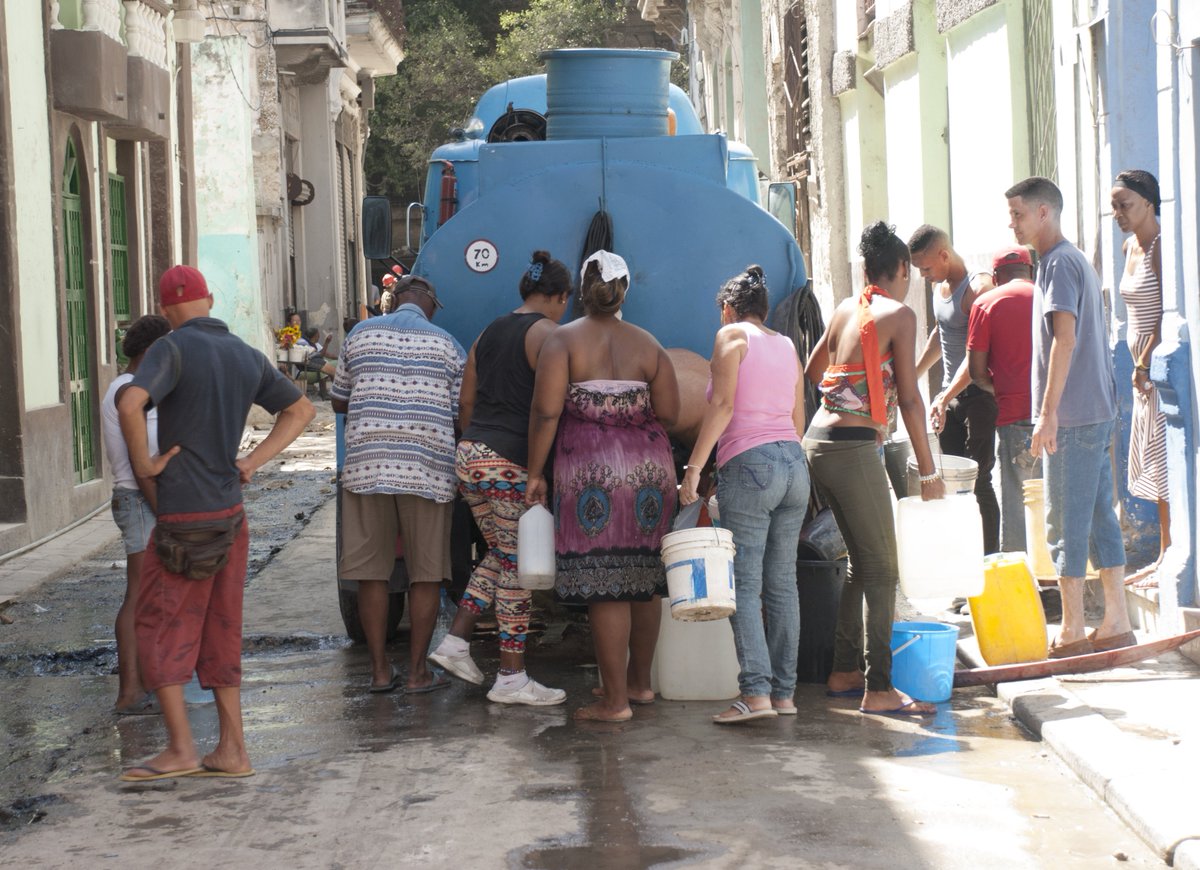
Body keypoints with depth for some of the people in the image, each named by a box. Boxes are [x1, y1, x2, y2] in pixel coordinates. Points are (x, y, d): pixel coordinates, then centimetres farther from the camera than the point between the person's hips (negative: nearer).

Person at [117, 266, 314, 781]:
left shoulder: (173, 349, -11)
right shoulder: (247, 357, 9)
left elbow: (130, 404, -29)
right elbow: (301, 410, 22)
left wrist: (144, 463, -14)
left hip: (183, 519, -6)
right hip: (231, 513, 6)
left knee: (157, 627, 3)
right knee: (219, 634, 12)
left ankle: (180, 748, -2)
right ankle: (232, 751, 12)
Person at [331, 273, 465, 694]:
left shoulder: (360, 335, 10)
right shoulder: (447, 344, 6)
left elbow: (338, 401, 18)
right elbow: (463, 413, 6)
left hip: (366, 466, 1)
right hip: (428, 469, -1)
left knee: (370, 572, 7)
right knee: (426, 574, 6)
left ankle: (380, 670, 10)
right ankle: (417, 671, 8)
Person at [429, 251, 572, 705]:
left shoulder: (489, 333, 17)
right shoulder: (546, 334, -7)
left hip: (470, 457, 8)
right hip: (512, 464, -8)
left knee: (500, 553, 21)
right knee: (519, 565, -1)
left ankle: (455, 642, 16)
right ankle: (511, 679, 3)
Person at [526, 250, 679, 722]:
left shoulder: (564, 340, -3)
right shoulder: (648, 345, 8)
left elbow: (546, 410, -11)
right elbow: (669, 413, 5)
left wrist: (535, 473, -3)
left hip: (591, 471, -4)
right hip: (649, 469, 5)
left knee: (604, 585, -3)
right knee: (644, 578, 16)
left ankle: (615, 699, -1)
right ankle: (640, 680, 27)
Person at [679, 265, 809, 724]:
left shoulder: (732, 336, 1)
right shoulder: (788, 346, 20)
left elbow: (723, 405, -10)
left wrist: (694, 467, -10)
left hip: (749, 463, -7)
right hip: (795, 463, 7)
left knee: (744, 584, -8)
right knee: (782, 583, 8)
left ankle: (756, 692, -16)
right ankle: (784, 691, 9)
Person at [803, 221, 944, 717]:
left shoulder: (845, 310, 14)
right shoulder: (899, 314, -5)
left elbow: (812, 371, 29)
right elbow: (909, 397, -9)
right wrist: (927, 470, -5)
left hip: (818, 442, 8)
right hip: (854, 450, -8)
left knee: (862, 561, 18)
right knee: (883, 570, -4)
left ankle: (844, 671, 23)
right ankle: (878, 690, -7)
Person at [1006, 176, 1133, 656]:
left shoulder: (1059, 263, -13)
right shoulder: (1079, 261, 17)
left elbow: (1065, 339, -22)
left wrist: (1049, 412, -23)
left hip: (1072, 416, -10)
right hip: (1098, 410, 10)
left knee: (1066, 524, -4)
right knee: (1099, 515, 11)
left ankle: (1072, 634, 0)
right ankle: (1116, 623, 14)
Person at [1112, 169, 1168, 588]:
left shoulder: (1162, 246, -14)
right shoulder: (1130, 246, 13)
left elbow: (1167, 313, -18)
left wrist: (1145, 364, -16)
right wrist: (1139, 365, 13)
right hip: (1144, 366, 9)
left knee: (1168, 460, -7)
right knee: (1155, 464, 12)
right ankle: (1164, 555, 19)